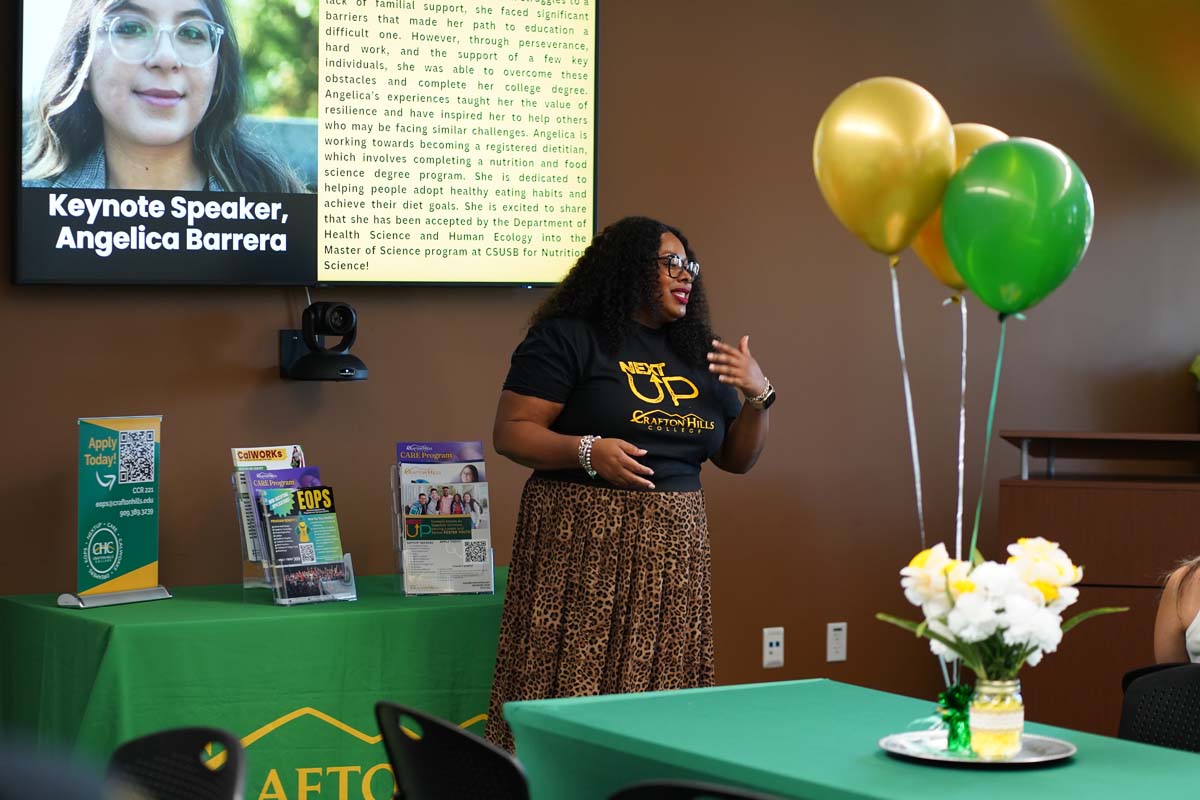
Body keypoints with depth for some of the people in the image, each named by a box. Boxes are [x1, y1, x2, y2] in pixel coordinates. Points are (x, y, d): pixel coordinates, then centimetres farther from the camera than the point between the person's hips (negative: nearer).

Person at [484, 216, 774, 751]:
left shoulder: (695, 352, 17)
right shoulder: (567, 337, -1)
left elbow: (737, 458, 21)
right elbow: (510, 433, -6)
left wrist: (759, 396, 3)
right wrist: (588, 450, -21)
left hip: (673, 547, 5)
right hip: (582, 545, -5)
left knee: (660, 693, 1)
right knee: (568, 689, -10)